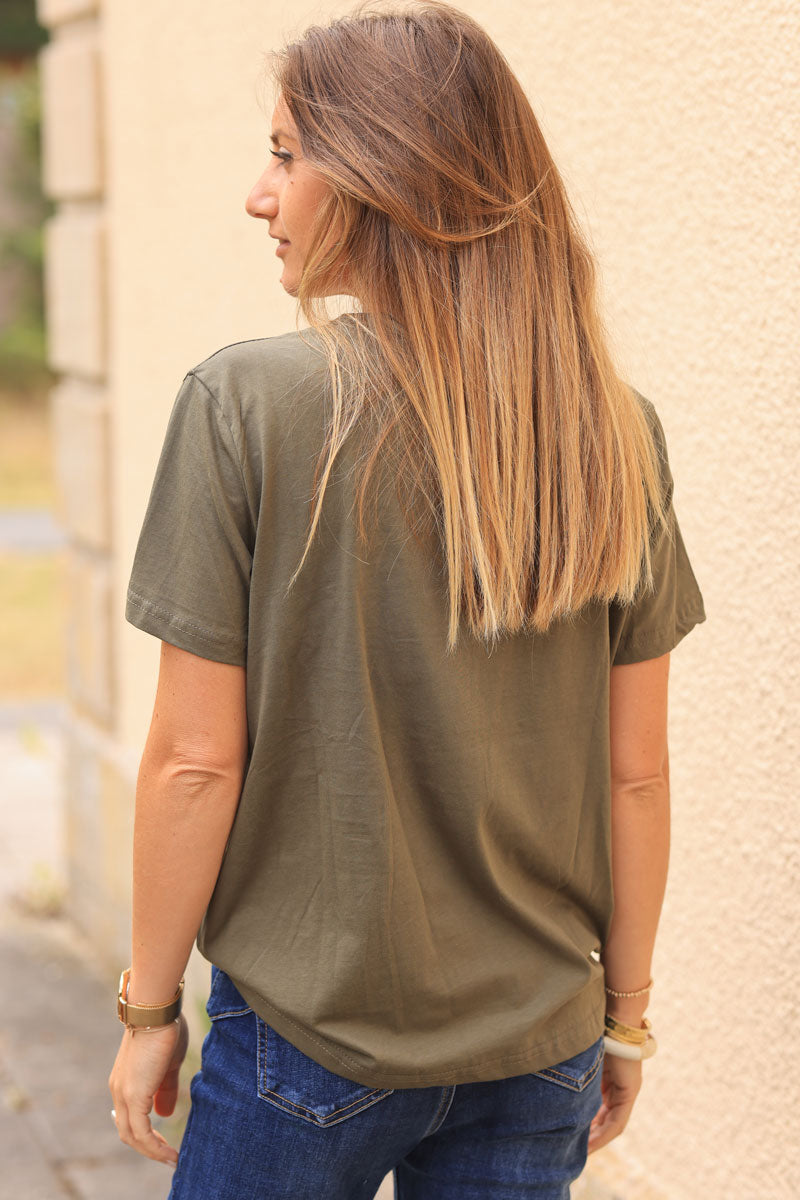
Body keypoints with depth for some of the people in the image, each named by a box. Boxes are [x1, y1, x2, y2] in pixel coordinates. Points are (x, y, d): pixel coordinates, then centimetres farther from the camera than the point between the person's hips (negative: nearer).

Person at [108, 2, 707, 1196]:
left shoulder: (245, 403, -15)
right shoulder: (618, 434, -5)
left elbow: (196, 761, -13)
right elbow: (636, 773, 0)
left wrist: (148, 1007, 0)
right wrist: (626, 1010, 13)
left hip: (310, 1033, -3)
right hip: (538, 1049, 3)